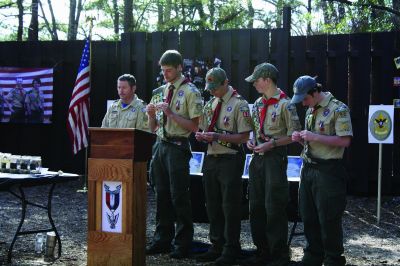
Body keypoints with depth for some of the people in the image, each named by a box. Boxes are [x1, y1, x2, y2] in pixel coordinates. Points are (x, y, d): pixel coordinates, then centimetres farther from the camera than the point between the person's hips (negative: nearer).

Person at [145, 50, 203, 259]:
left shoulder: (190, 92, -5)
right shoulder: (160, 91, 14)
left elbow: (194, 126, -12)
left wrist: (171, 113, -18)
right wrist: (151, 114, -3)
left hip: (178, 147, -7)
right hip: (160, 145, 7)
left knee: (179, 197, -4)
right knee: (162, 195, 11)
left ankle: (183, 244, 4)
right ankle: (162, 240, 20)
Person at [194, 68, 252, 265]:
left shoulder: (239, 104, -8)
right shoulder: (210, 104, 14)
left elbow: (244, 137, -13)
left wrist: (218, 136, -21)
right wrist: (202, 136, -2)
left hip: (230, 160, -7)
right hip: (211, 158, 7)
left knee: (230, 206, -1)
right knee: (213, 205, 12)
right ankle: (217, 247, 22)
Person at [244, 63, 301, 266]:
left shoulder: (284, 104, -10)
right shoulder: (258, 103, 13)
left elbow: (293, 134, -10)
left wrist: (272, 144, -17)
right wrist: (250, 141, 4)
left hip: (275, 157, -8)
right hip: (257, 157, 8)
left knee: (274, 207, -6)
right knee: (256, 205, 10)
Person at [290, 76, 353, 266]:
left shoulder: (338, 109, -11)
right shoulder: (310, 110, 15)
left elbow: (345, 140, -18)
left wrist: (315, 137, -20)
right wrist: (301, 138, 3)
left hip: (328, 170, -8)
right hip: (308, 169, 8)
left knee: (329, 219, -2)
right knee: (308, 217, 12)